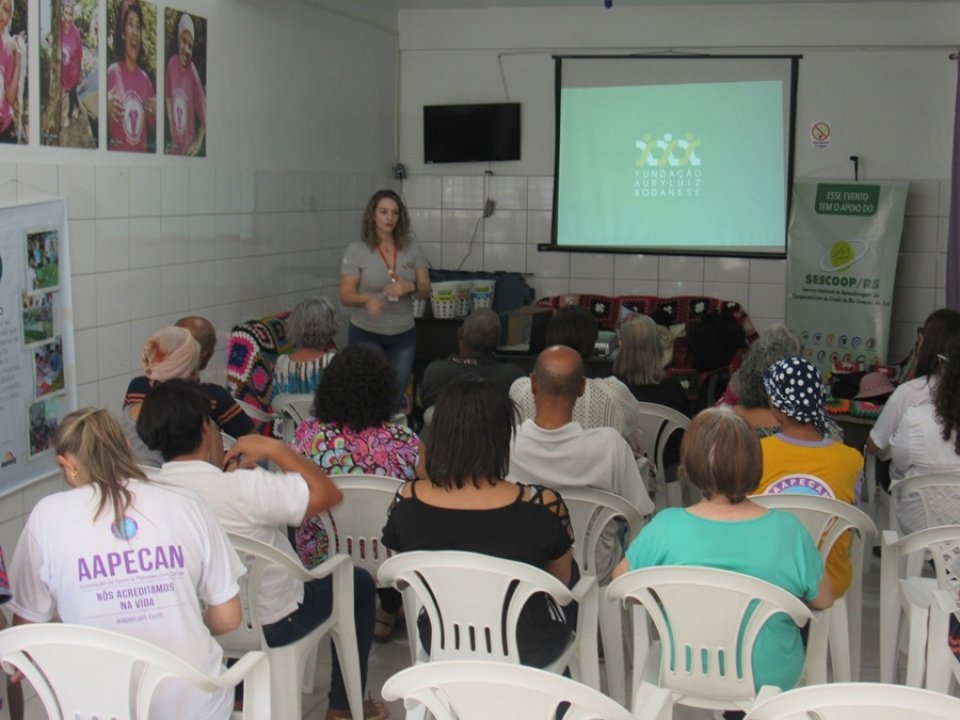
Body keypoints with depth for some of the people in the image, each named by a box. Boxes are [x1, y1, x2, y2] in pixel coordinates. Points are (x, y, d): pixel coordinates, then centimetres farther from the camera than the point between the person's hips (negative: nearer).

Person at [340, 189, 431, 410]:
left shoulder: (412, 245, -1)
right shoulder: (357, 249, -9)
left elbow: (426, 290, 2)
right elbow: (346, 295, -9)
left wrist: (410, 287, -22)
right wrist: (367, 299, -32)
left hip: (404, 334, 3)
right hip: (366, 333, -3)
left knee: (396, 397, 9)